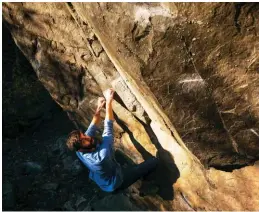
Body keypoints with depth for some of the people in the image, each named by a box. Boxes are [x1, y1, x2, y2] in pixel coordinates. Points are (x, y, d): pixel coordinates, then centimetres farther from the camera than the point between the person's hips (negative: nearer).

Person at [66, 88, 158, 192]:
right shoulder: (101, 156, -45)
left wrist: (99, 108, -13)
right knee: (154, 161, -7)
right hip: (114, 184, -6)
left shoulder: (79, 152, -23)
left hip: (99, 180, 7)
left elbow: (92, 128, -11)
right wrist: (109, 101, -38)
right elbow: (108, 126, -42)